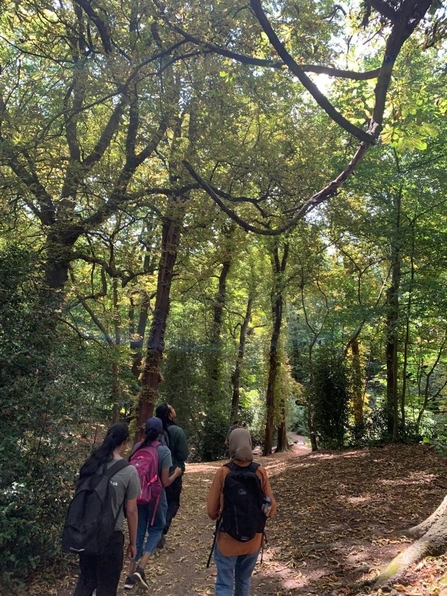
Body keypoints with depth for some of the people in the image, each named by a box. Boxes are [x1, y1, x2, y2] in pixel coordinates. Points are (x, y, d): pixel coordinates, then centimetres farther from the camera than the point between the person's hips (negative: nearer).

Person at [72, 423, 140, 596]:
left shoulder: (89, 465, -2)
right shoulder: (129, 471, -16)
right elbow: (131, 511, -10)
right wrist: (132, 542, 3)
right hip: (111, 536, -4)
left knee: (85, 580, 24)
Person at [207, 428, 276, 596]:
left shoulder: (223, 472, -18)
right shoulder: (260, 472, -12)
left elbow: (212, 511, -12)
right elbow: (271, 509, -5)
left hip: (227, 539, -3)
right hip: (253, 539, 3)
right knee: (244, 581, 24)